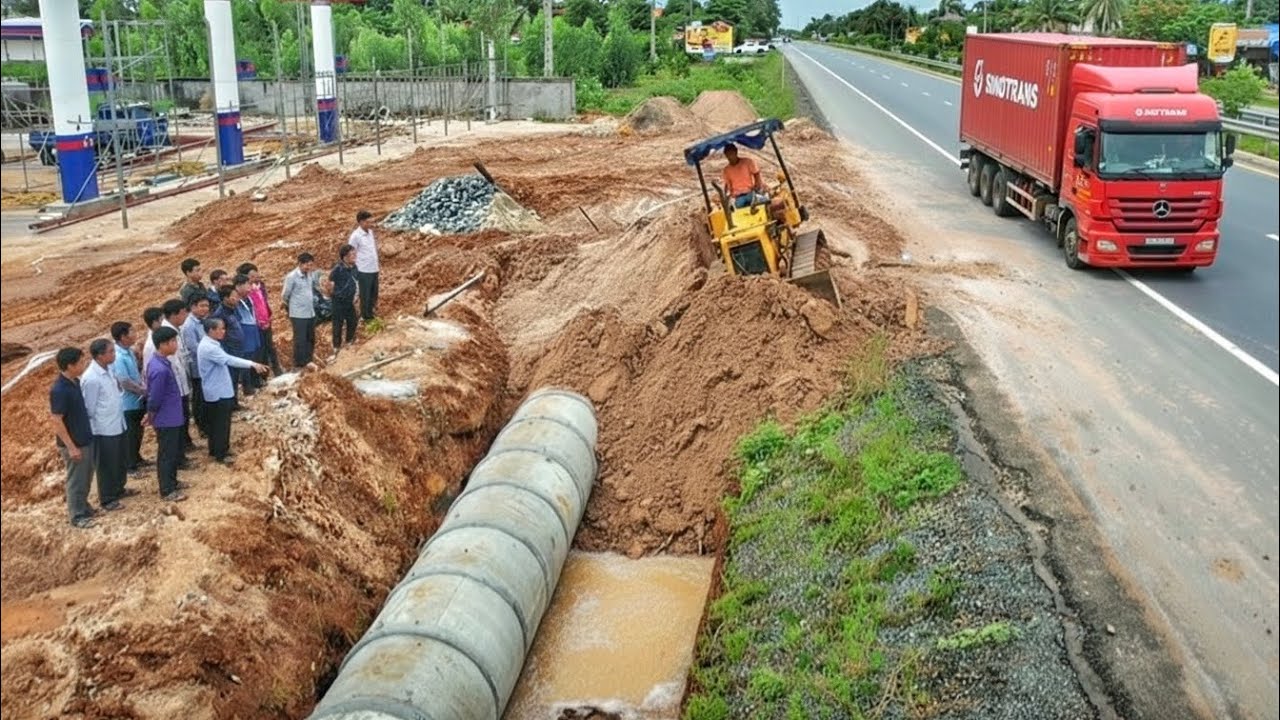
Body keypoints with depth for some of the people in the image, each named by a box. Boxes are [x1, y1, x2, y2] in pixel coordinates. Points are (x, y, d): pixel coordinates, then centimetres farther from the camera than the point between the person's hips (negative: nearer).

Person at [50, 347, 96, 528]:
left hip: (85, 439, 8)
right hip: (74, 443, -8)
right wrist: (71, 446, -21)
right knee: (76, 480, 6)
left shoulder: (75, 382, 1)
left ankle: (83, 507, 36)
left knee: (86, 477, 21)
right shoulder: (59, 390, -25)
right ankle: (77, 516, 19)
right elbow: (56, 420, -23)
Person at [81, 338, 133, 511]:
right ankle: (107, 499, 23)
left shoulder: (108, 369, 1)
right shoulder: (91, 379, -25)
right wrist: (95, 430, -12)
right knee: (107, 466, 8)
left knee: (122, 461, 23)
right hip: (104, 430, -9)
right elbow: (89, 409, -18)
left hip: (119, 425, 9)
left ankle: (118, 489, 43)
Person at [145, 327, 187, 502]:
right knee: (167, 454, 4)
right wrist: (151, 415, -6)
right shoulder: (160, 369, -29)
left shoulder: (161, 362, 3)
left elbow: (153, 394, 13)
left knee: (175, 452, 22)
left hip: (172, 417, 10)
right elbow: (154, 398, -23)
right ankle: (167, 491, 16)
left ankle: (172, 482, 37)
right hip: (166, 419, -10)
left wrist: (151, 415, 18)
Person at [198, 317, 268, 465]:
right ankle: (221, 454, 8)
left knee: (216, 423, 18)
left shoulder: (210, 344, 10)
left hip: (216, 390, 10)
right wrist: (252, 364, -38)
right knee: (222, 424, -1)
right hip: (218, 392, -10)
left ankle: (215, 450, 28)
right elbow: (229, 360, -33)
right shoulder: (209, 348, -24)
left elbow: (225, 360, 16)